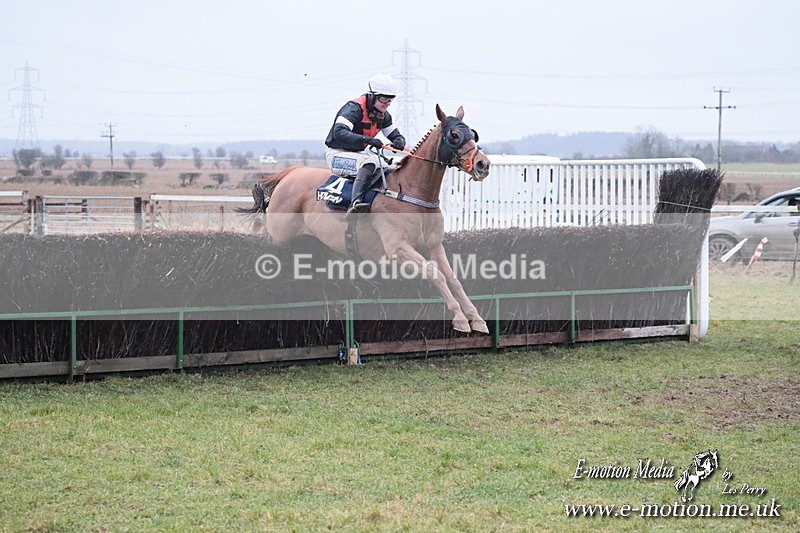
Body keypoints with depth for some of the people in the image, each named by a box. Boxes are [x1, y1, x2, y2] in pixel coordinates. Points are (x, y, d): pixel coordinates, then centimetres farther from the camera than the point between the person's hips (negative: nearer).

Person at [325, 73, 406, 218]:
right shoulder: (354, 108, -20)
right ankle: (355, 203, -52)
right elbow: (339, 133, -32)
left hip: (358, 153, 9)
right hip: (337, 154, -9)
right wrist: (368, 140, -42)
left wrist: (399, 141, -14)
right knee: (369, 162, -36)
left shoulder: (383, 115, 6)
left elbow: (396, 135, 13)